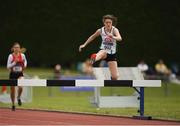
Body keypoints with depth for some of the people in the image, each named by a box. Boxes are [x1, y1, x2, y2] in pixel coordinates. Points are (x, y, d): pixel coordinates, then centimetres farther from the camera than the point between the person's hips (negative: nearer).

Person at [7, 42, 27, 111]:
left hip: (20, 74, 0)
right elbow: (8, 66, -9)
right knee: (12, 90, 7)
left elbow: (25, 61, 20)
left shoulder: (22, 55, -2)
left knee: (20, 86, -25)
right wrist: (14, 62, -21)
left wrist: (24, 65, 0)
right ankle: (13, 104, 26)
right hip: (13, 74, 0)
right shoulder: (11, 56, -8)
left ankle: (19, 97, 6)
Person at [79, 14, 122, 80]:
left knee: (115, 77, -6)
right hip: (103, 50, 0)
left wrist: (113, 37, -56)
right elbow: (92, 37, 16)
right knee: (102, 53, -42)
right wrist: (84, 45, 18)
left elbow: (119, 38, -34)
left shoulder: (114, 30, -13)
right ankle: (94, 59, -75)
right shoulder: (100, 30, -5)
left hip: (112, 54, 0)